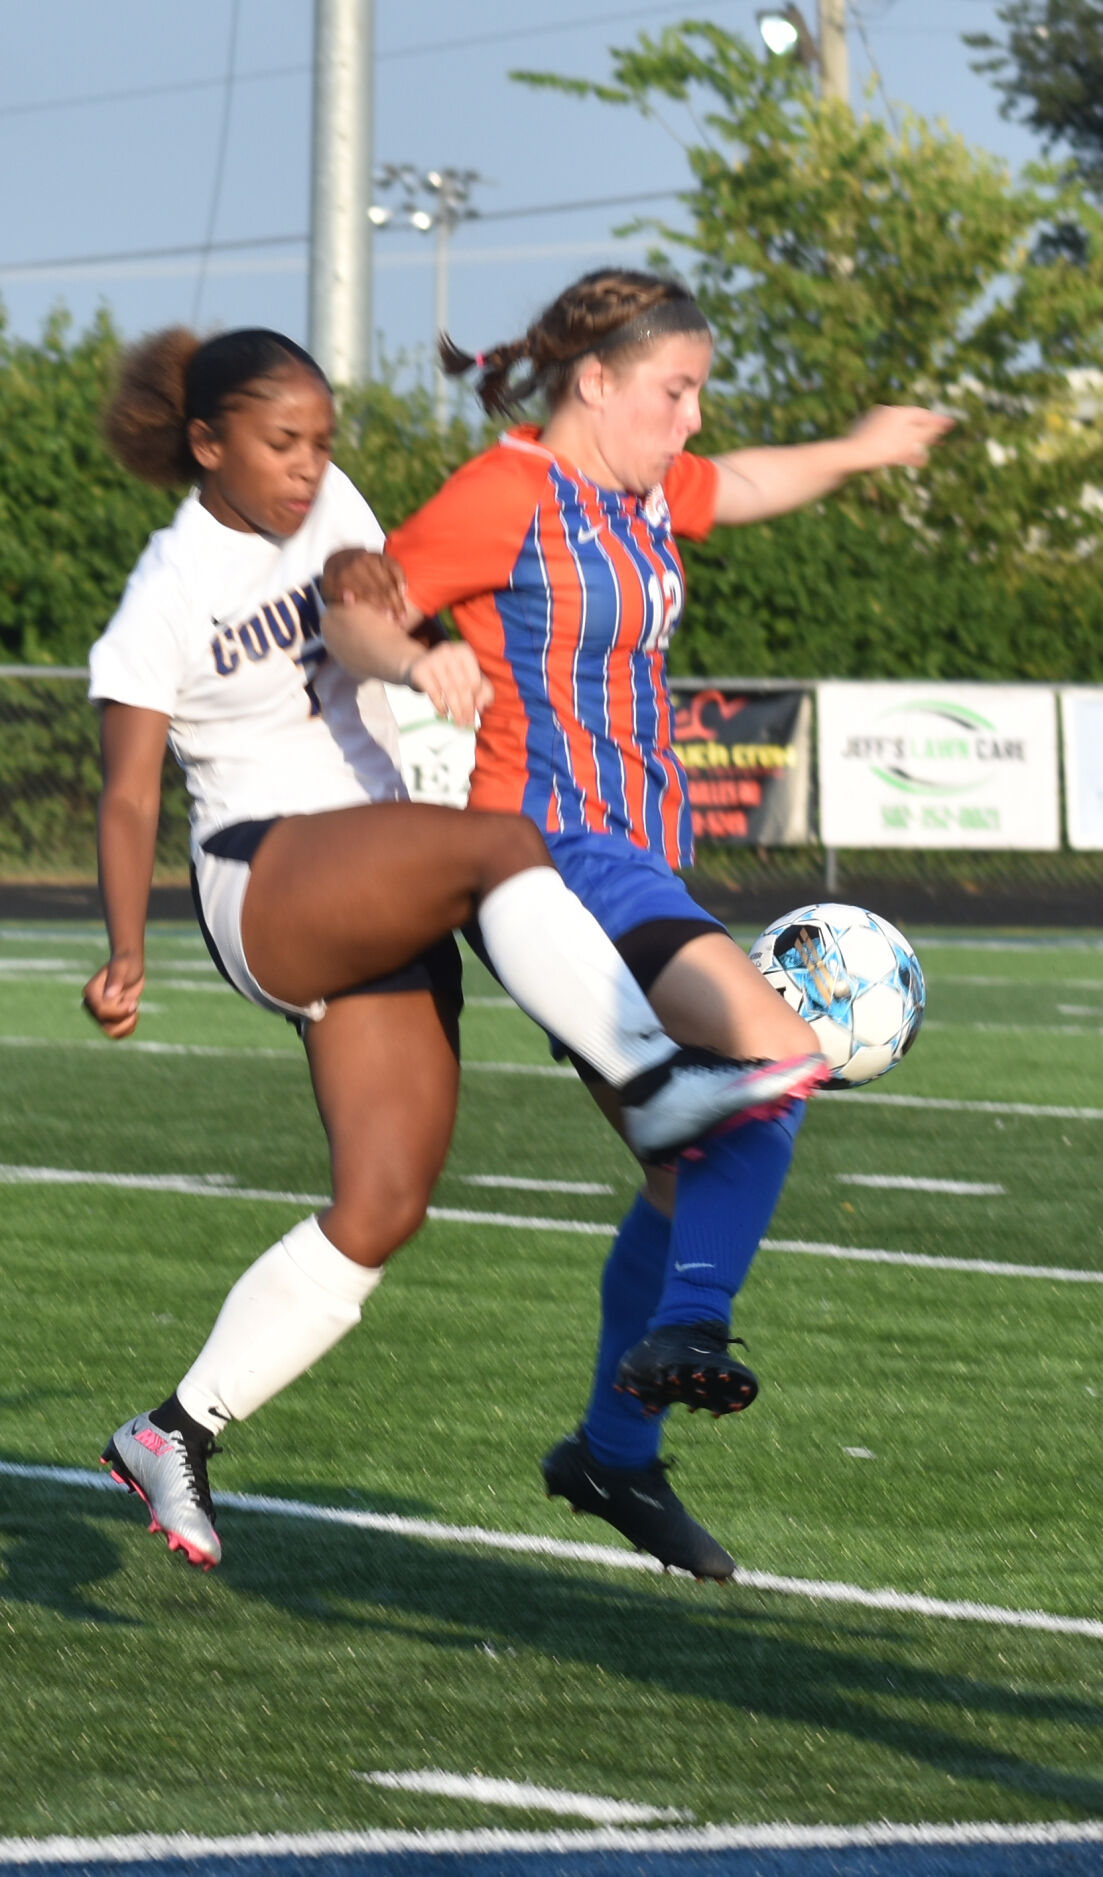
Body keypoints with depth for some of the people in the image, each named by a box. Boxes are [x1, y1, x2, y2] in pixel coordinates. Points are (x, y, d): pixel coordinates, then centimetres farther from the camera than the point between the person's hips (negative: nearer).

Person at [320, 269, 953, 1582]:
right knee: (774, 1055, -28)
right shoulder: (508, 492, -11)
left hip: (633, 866, 10)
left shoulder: (643, 491, 15)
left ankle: (616, 1451, 23)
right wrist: (421, 668, -31)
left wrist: (856, 451, 50)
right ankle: (684, 1329, -30)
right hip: (552, 855, -10)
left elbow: (738, 488, 38)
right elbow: (354, 615, -11)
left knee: (696, 1170, 12)